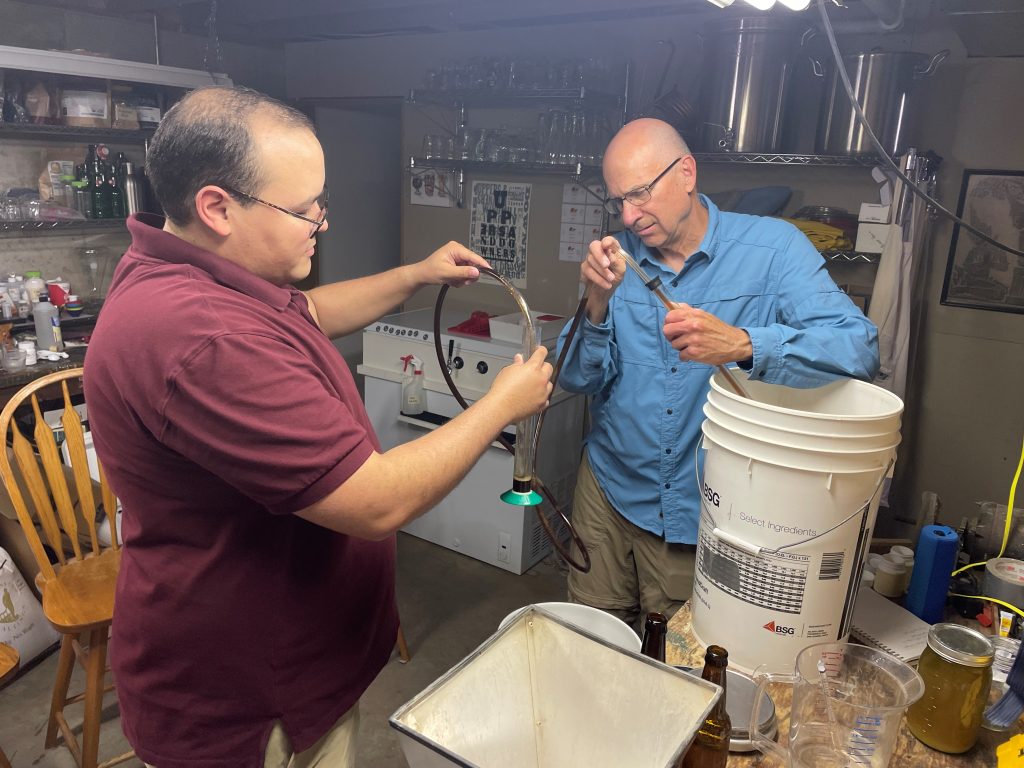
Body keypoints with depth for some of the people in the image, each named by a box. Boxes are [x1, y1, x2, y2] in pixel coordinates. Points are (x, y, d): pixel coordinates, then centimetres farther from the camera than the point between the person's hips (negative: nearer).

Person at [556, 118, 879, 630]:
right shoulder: (619, 259, -2)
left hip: (709, 510, -2)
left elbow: (860, 348, -24)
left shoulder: (774, 248, -11)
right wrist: (597, 305, -24)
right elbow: (577, 379, -6)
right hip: (611, 492, 3)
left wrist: (742, 344, -40)